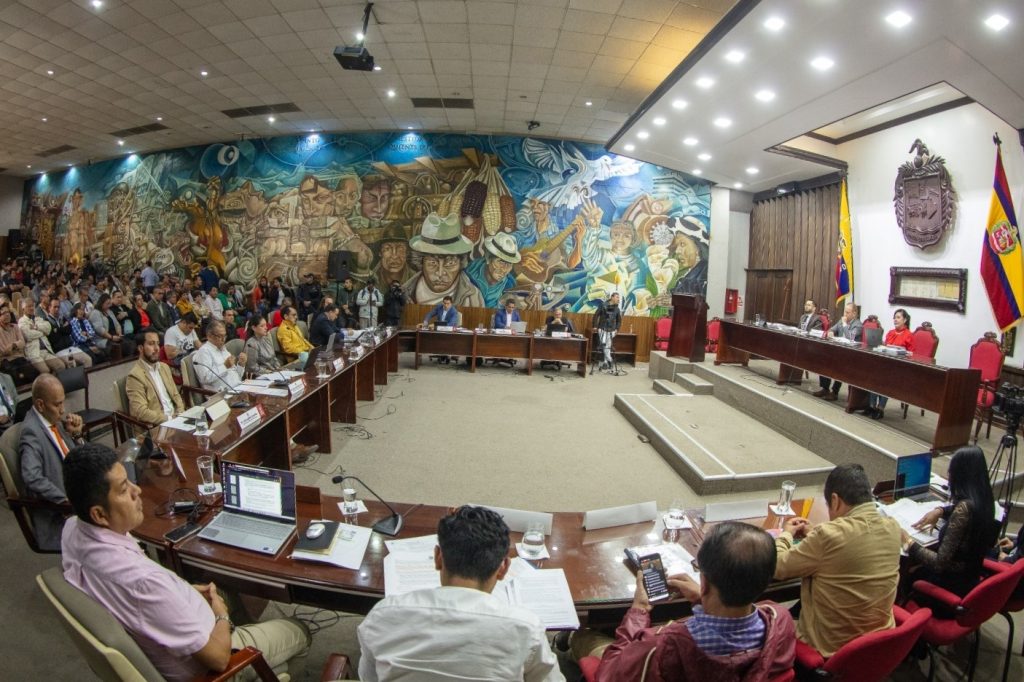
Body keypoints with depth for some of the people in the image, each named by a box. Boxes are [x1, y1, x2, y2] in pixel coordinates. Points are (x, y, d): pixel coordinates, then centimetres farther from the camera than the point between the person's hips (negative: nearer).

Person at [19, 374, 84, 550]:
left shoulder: (53, 418, 5)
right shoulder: (32, 431, -18)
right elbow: (32, 478, -28)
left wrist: (75, 434, -1)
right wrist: (66, 499, -27)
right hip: (56, 509, -8)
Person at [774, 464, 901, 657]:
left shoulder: (829, 535, -30)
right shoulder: (892, 528, -10)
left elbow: (777, 568, -16)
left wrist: (786, 534, 2)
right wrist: (814, 534, 15)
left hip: (832, 646, -6)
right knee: (793, 611, 27)